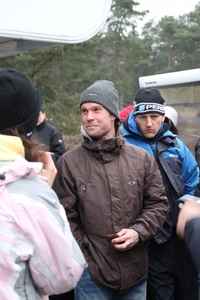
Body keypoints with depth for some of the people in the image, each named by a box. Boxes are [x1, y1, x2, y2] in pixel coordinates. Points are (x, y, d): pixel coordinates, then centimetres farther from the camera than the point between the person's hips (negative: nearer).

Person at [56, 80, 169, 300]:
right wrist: (85, 254, -7)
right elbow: (66, 217, -3)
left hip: (136, 270, 3)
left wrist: (138, 232, -10)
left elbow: (158, 204, 5)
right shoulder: (68, 163, -5)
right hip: (92, 272, -2)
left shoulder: (142, 159, 2)